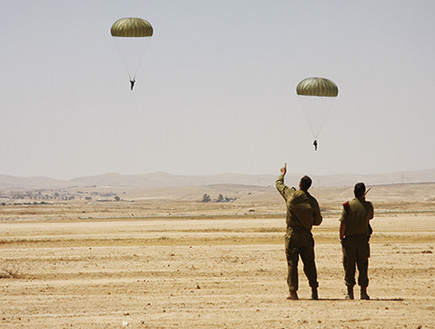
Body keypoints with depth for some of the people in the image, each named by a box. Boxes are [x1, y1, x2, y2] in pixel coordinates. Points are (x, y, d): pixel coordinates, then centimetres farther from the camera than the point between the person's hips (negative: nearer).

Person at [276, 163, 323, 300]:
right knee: (309, 263, 10)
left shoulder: (291, 195, -6)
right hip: (307, 235, 2)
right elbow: (318, 221, 6)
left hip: (292, 235, -2)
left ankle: (293, 292, -5)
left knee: (292, 263, 0)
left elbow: (279, 184, 14)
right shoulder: (312, 201, -2)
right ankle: (314, 291, 11)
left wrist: (282, 174, 32)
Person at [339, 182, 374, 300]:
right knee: (363, 266, 7)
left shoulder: (348, 206, -8)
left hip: (349, 238, -1)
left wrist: (341, 237, 2)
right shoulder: (368, 206, -1)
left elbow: (343, 224, -10)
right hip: (363, 239, 2)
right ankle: (363, 292, 6)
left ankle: (350, 292, 5)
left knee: (349, 266, 5)